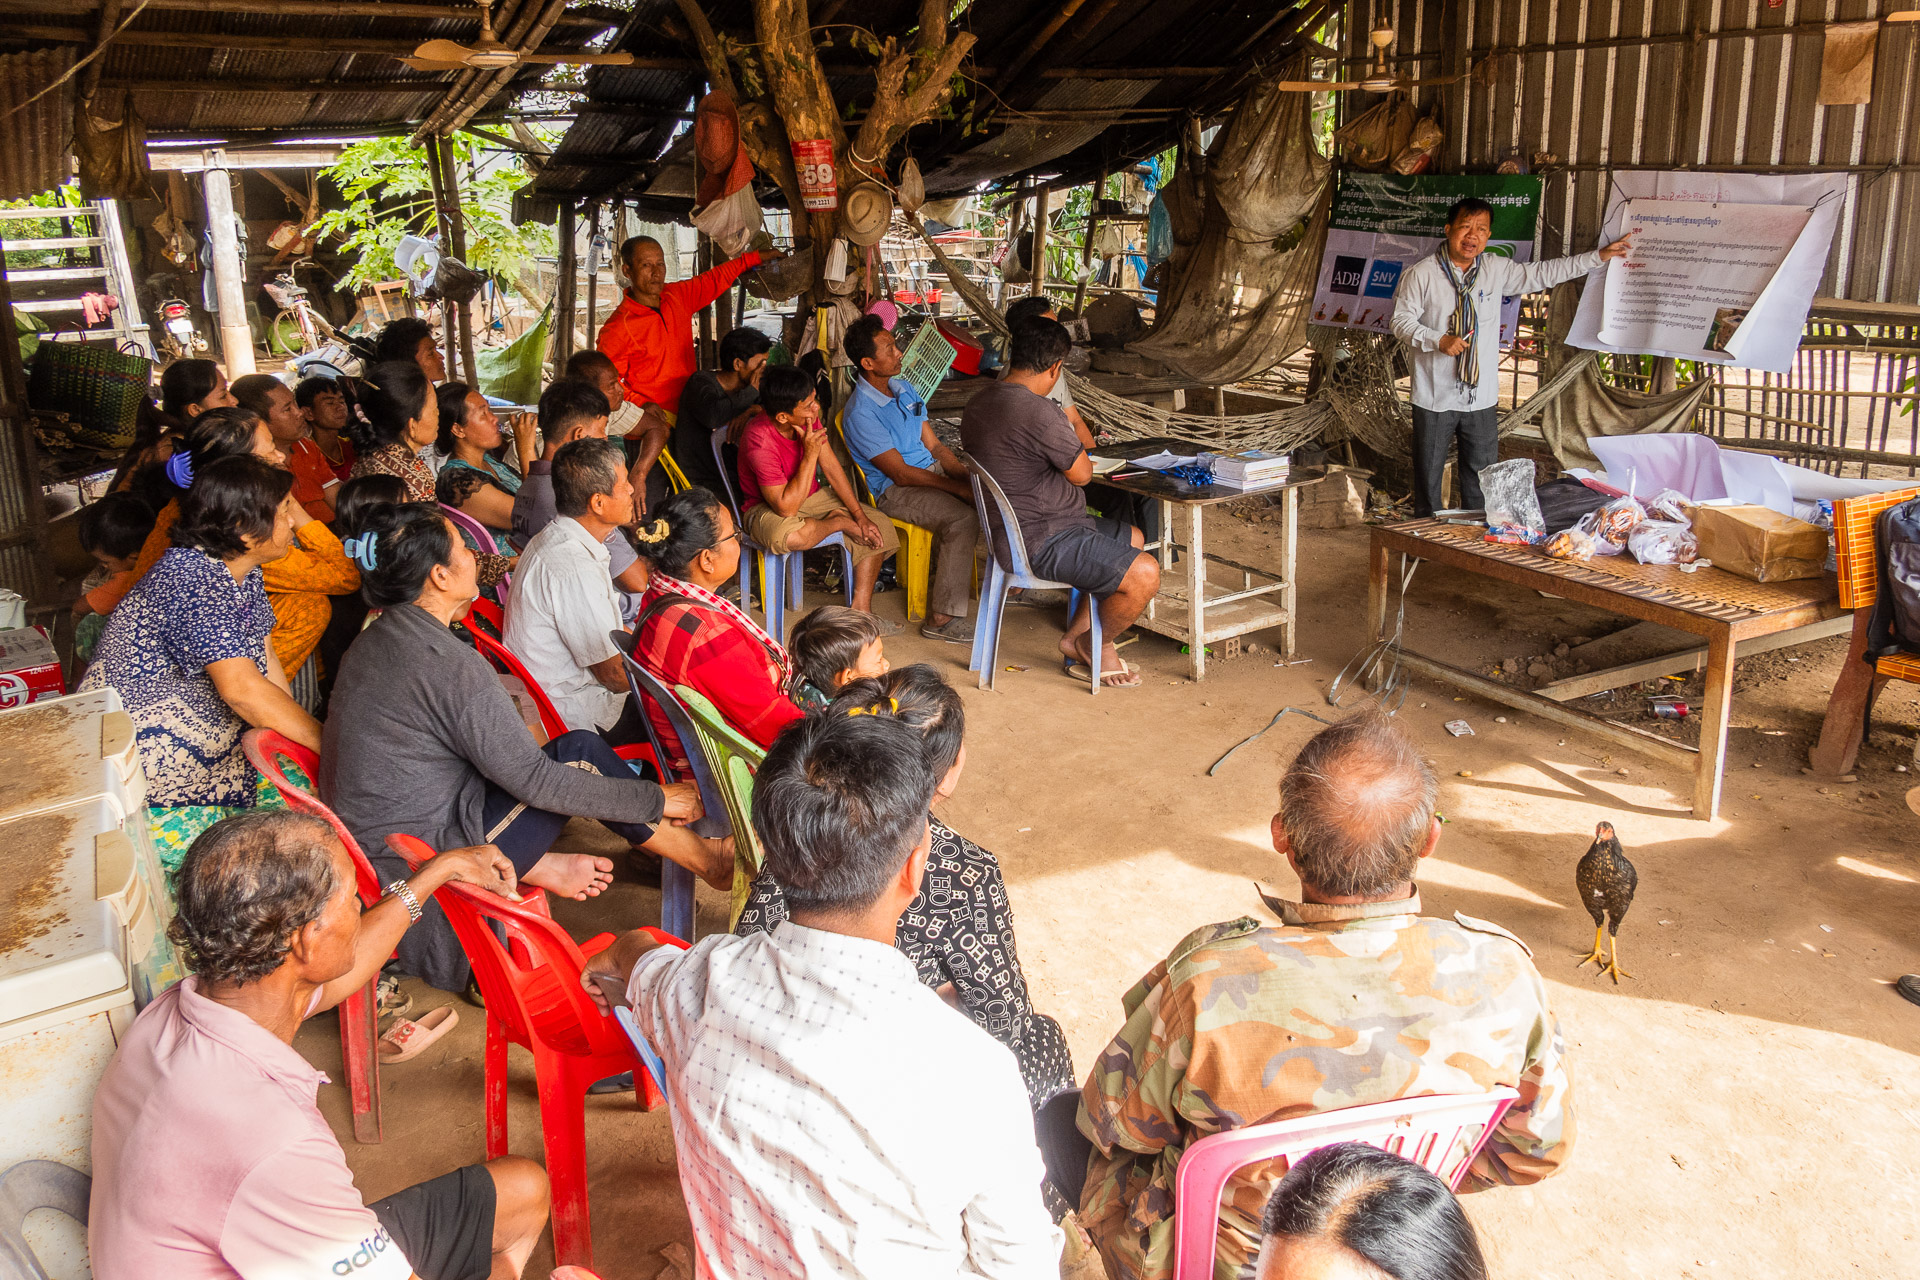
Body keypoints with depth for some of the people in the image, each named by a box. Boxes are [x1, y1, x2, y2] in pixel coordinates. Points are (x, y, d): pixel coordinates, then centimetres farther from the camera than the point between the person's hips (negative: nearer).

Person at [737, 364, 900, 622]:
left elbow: (831, 467, 0)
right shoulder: (759, 440, -32)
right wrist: (810, 454, -34)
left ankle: (861, 609, -3)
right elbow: (786, 507, -33)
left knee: (880, 525, -5)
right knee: (788, 535, -43)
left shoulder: (808, 417, -12)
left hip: (812, 497, 7)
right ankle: (838, 522, -10)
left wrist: (860, 514, -4)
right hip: (766, 508, -7)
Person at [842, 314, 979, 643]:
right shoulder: (861, 413, -18)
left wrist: (966, 476, -6)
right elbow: (900, 473, -20)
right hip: (894, 491, -8)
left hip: (930, 470, 8)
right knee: (962, 519, -29)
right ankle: (942, 618, -23)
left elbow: (933, 445, 11)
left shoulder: (904, 388, 9)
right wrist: (958, 488, -21)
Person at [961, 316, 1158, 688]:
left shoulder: (979, 402, 8)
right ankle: (1095, 645, 10)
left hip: (1013, 529, 11)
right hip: (1040, 542, -11)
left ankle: (1077, 635, 22)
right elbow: (1081, 473, -16)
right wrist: (1078, 448, 6)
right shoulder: (1037, 410, -24)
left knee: (1134, 538, 23)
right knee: (1145, 574, -17)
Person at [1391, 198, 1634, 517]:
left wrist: (1599, 256, 12)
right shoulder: (1421, 273, -6)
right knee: (1428, 474, 4)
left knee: (1482, 477, 8)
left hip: (1481, 397, 4)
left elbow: (1543, 274, 13)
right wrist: (1439, 340, -20)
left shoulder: (1497, 269, 6)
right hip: (1435, 396, -3)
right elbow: (1401, 320, -5)